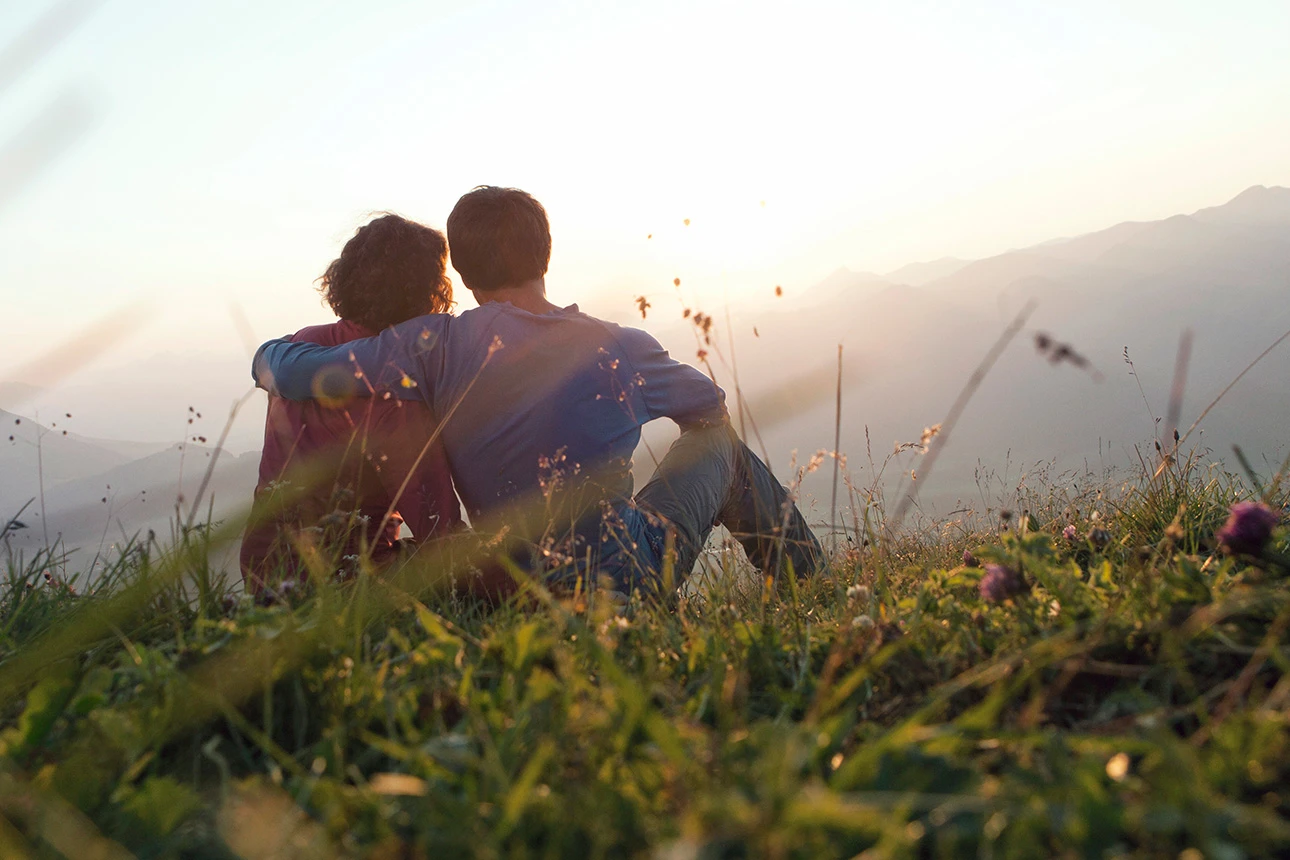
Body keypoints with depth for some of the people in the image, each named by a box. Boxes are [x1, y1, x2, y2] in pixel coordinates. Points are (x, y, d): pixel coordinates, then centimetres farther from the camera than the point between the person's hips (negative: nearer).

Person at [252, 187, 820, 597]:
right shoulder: (620, 349, -11)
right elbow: (712, 405, 9)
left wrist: (282, 349, 14)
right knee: (719, 443, 21)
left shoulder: (434, 348, -14)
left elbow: (277, 366, -11)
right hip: (631, 581, -1)